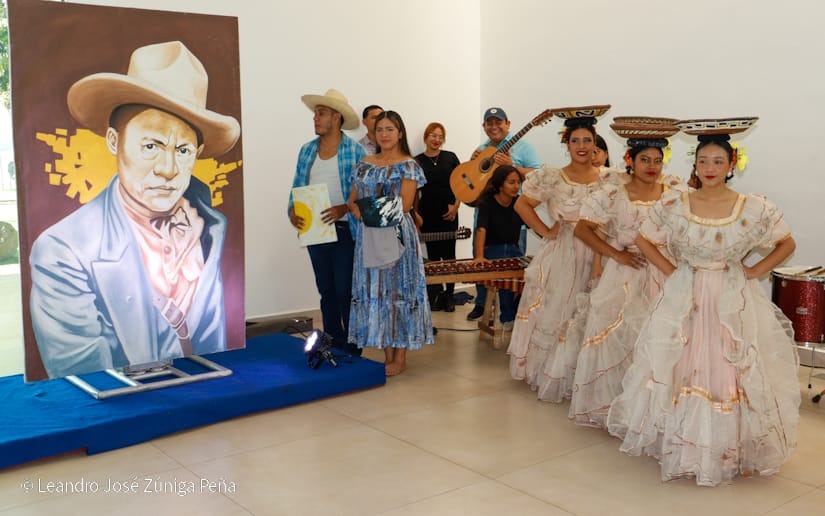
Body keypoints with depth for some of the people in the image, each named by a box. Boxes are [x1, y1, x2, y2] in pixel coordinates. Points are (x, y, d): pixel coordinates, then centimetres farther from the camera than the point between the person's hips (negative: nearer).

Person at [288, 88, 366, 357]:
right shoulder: (307, 151, 11)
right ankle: (332, 347, 22)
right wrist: (293, 212, -5)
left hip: (345, 231, -5)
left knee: (346, 293, -4)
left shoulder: (355, 151, -5)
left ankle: (352, 349, 6)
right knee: (326, 292, 12)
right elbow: (297, 188, 13)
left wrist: (344, 209, -22)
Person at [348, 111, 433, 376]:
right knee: (375, 291, 6)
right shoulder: (365, 164, 14)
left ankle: (400, 358, 7)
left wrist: (374, 210, -13)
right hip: (369, 235, 5)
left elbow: (404, 205, -10)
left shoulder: (408, 165, -2)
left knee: (398, 289, -1)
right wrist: (359, 211, -10)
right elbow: (353, 201, 11)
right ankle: (387, 355, 15)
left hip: (397, 235, -5)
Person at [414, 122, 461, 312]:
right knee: (433, 254, 6)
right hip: (427, 215, 0)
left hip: (448, 214, 0)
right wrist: (416, 214, -1)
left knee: (448, 254, 1)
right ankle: (436, 294, 14)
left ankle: (449, 295, 9)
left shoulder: (450, 158, 5)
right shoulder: (417, 161, 4)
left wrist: (455, 206, -5)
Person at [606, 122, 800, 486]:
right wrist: (670, 271, -1)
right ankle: (681, 446, 22)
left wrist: (755, 271, -3)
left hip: (735, 303, -1)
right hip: (685, 300, 1)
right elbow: (644, 240, 8)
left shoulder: (755, 209, -5)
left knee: (734, 376, 3)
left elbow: (787, 244, 8)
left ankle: (737, 450, 20)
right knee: (680, 372, 5)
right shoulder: (674, 205, -3)